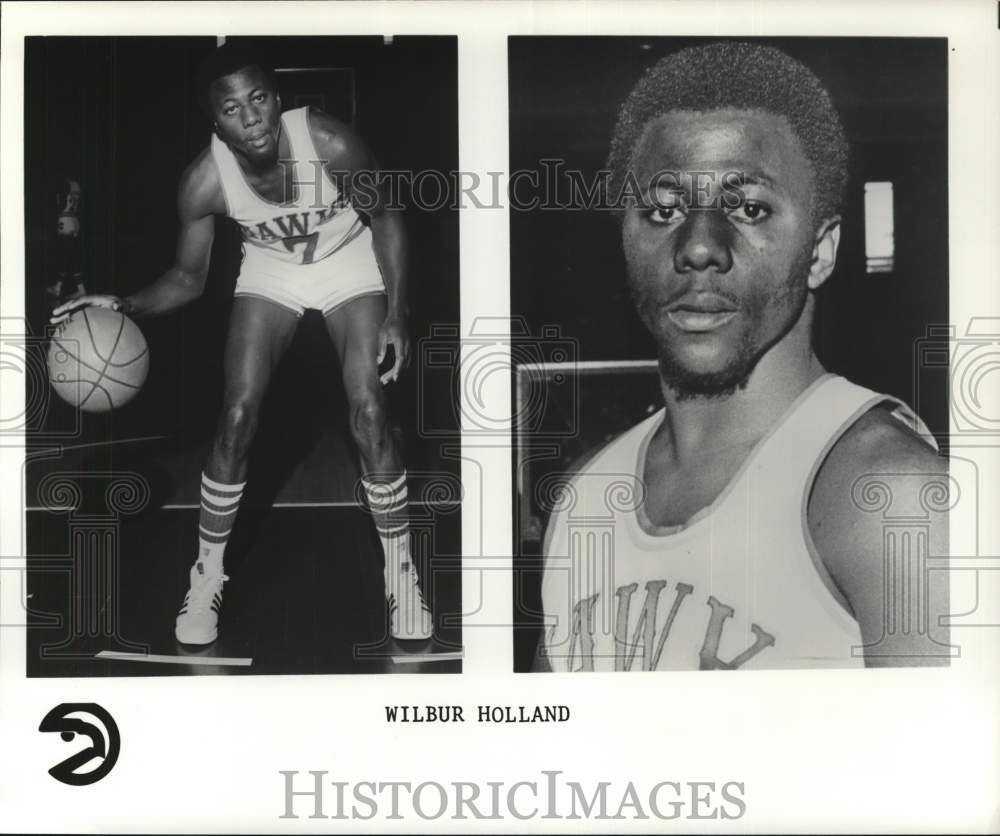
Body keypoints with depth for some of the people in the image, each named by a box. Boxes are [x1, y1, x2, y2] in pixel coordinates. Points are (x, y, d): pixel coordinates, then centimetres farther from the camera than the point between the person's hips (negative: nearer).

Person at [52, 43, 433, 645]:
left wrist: (397, 313, -19)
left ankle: (402, 574, 4)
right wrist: (126, 307, -29)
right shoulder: (206, 181, -26)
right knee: (237, 417, -9)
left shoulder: (332, 144, -33)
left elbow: (385, 218, -14)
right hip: (270, 273, 2)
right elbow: (189, 279, -11)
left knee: (369, 412, -15)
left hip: (350, 263, -1)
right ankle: (207, 578, 11)